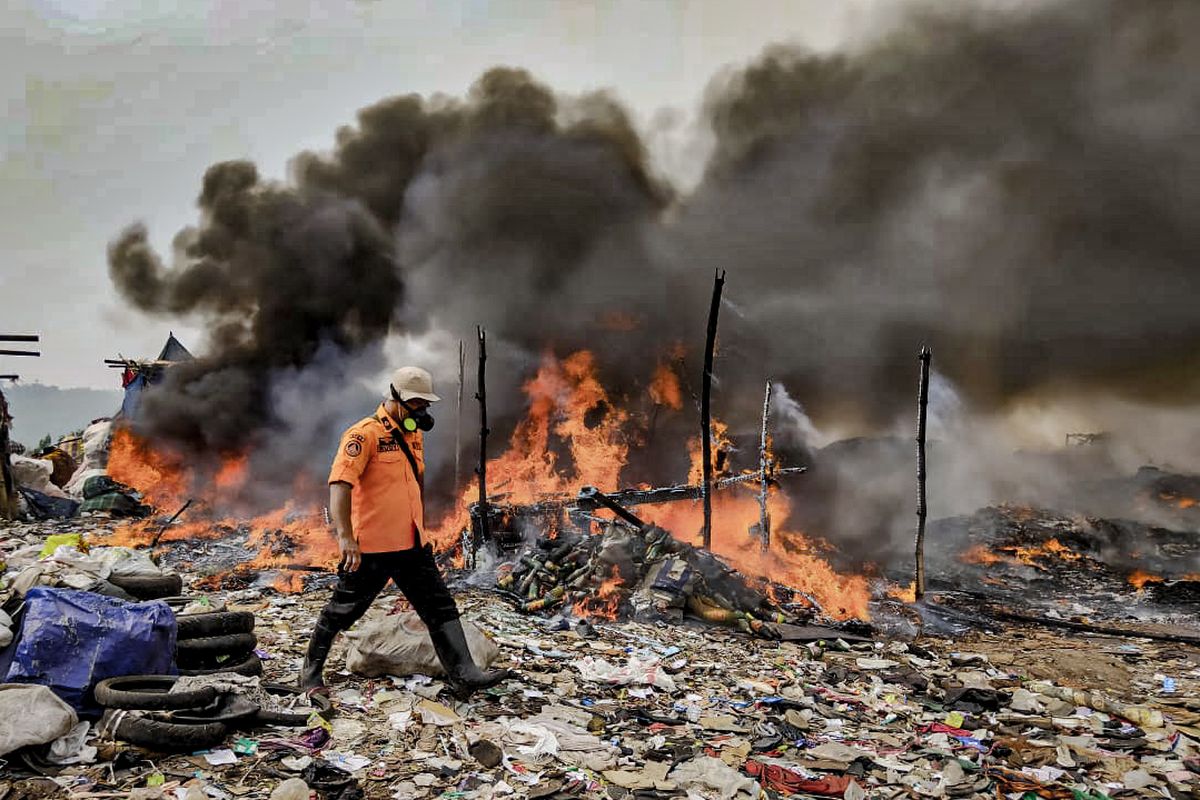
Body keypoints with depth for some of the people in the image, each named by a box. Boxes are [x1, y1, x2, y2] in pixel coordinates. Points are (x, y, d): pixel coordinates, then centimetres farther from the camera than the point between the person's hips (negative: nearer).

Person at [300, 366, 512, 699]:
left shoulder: (414, 433, 11)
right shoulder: (365, 434, -15)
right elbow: (340, 484, -25)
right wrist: (345, 536, -36)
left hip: (412, 546, 8)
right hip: (371, 548, -8)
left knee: (441, 608, 3)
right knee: (342, 611, 8)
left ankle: (463, 675, 4)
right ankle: (311, 671, 28)